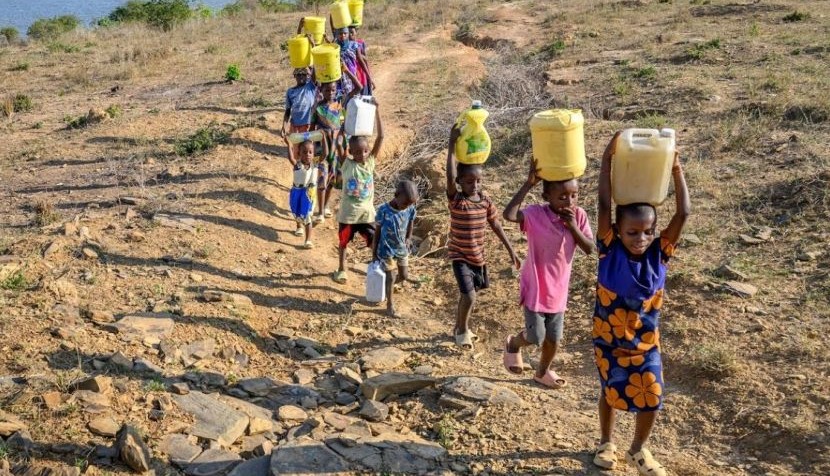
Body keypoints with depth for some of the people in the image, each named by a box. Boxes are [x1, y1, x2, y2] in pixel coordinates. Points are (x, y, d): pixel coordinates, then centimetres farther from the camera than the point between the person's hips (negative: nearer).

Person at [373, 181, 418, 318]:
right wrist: (374, 252, -6)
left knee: (404, 276, 13)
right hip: (387, 250, -5)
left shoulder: (410, 209, -12)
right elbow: (377, 231, -11)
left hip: (402, 249, 5)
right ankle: (390, 305, 18)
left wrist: (408, 241, 6)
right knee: (391, 277, 0)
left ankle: (385, 286, 41)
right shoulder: (384, 210, -22)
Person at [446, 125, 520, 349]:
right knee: (469, 297, -13)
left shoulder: (485, 200, -4)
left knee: (468, 294, 19)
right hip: (459, 256, -5)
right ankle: (462, 330, 12)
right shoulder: (456, 200, -18)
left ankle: (459, 328, 40)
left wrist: (511, 250, 7)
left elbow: (496, 226, 6)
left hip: (478, 255, 5)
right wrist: (452, 144, -41)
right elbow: (450, 177, -37)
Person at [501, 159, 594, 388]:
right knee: (536, 337, 3)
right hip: (535, 287, -5)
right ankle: (514, 344, 37)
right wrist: (529, 184, -40)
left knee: (554, 337, 16)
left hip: (558, 288, 5)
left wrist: (573, 227, -24)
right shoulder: (536, 214, -21)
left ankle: (543, 372, 42)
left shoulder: (579, 216, -8)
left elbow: (590, 249, -10)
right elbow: (509, 215, -40)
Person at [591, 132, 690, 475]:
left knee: (651, 400, 7)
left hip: (646, 345, 2)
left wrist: (675, 168, -22)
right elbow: (604, 205, -30)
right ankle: (606, 442, 42)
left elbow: (684, 213, -21)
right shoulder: (610, 251, -21)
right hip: (609, 341, -2)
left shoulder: (659, 254, -15)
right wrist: (608, 158, -33)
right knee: (610, 394, 17)